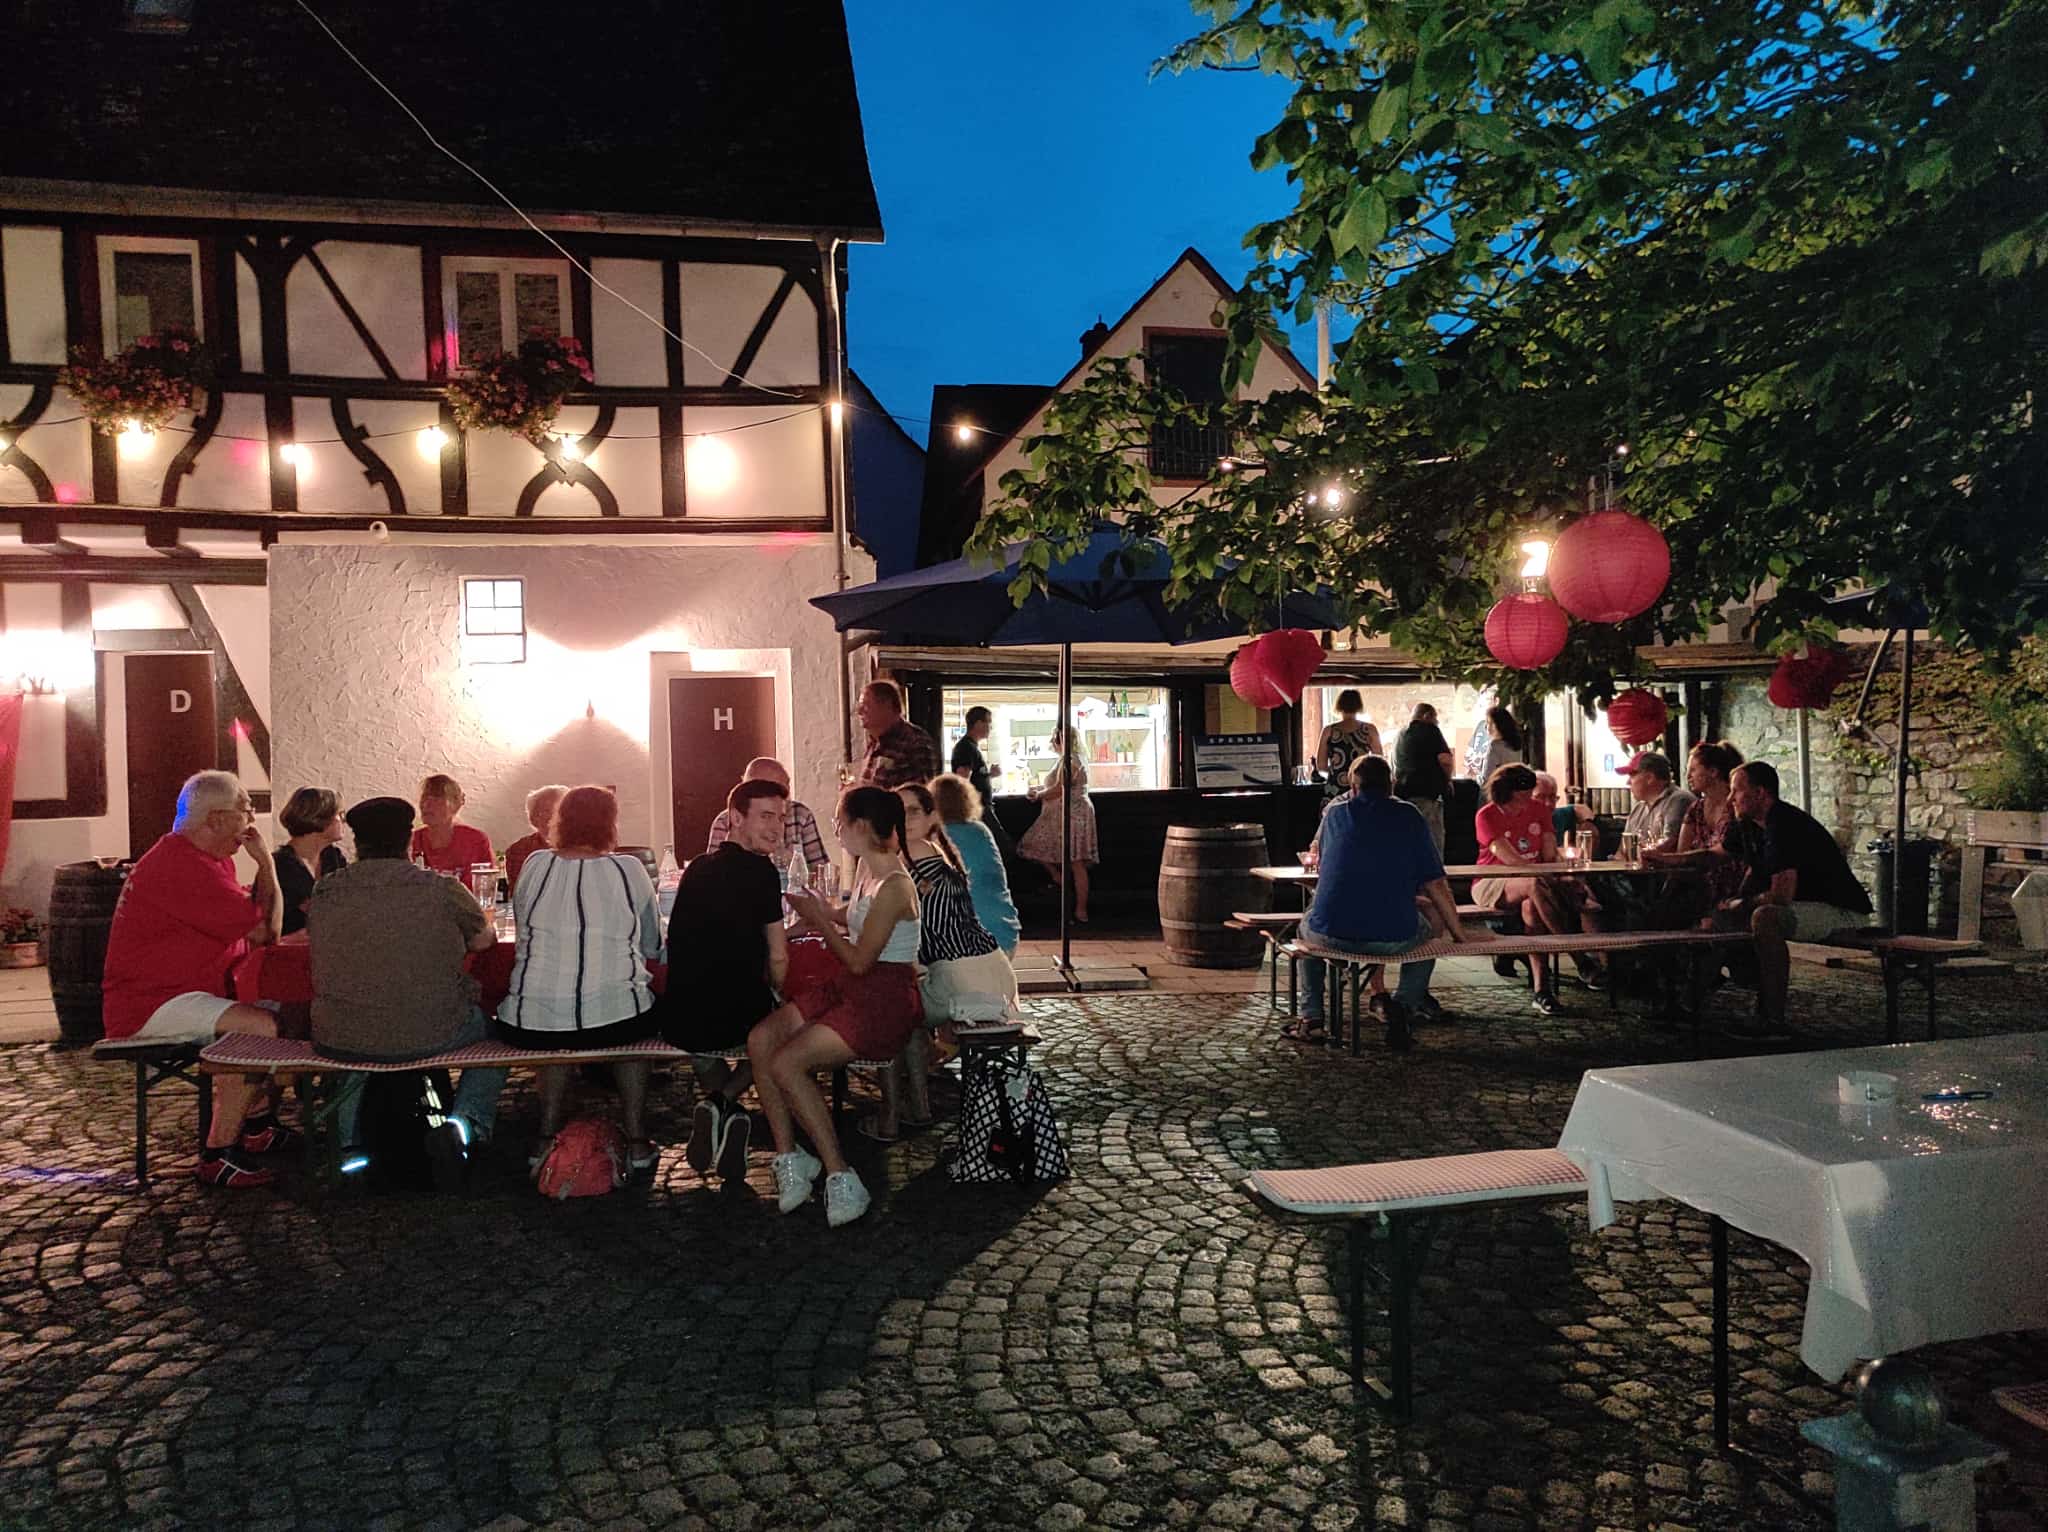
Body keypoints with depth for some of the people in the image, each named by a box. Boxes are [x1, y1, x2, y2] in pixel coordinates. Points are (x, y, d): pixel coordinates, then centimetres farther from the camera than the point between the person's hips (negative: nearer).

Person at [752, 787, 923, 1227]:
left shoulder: (894, 886, -19)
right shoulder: (865, 866, 10)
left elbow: (859, 961, -17)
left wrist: (823, 922, -5)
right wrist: (823, 917, 14)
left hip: (886, 999, -9)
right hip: (850, 990, 9)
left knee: (786, 1063, -22)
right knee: (760, 1039, -10)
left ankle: (838, 1174, -12)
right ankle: (788, 1157, -5)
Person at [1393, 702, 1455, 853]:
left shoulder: (1399, 735, 21)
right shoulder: (1430, 730, -1)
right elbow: (1445, 759, -12)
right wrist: (1447, 780, 3)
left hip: (1401, 793, 7)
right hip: (1427, 792, -7)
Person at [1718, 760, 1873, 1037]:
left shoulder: (1785, 825, -23)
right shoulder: (1753, 827, 9)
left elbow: (1782, 894, -30)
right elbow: (1754, 874, 22)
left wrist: (1744, 904, -11)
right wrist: (1734, 902, 1)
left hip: (1843, 911, -11)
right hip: (1806, 907, 11)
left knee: (1764, 917, -35)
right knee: (1725, 915, 7)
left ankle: (1774, 1021, -31)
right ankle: (1761, 1005, 8)